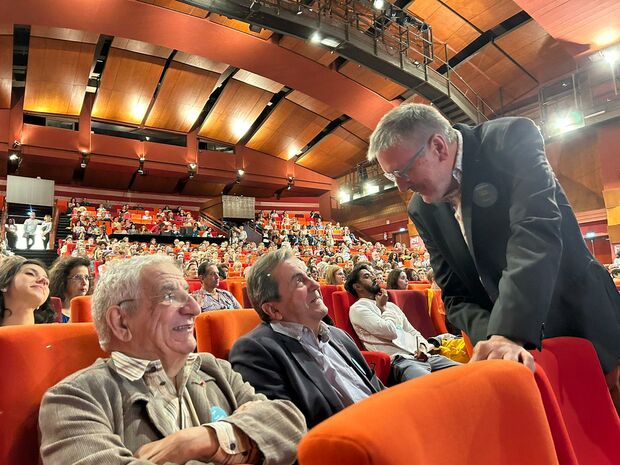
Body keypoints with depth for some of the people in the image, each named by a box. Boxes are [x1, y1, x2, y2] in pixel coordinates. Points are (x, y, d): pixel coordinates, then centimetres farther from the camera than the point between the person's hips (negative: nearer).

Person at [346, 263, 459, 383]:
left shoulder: (390, 305, 27)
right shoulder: (357, 308, 1)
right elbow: (391, 332, -11)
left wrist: (422, 345, 3)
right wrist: (383, 308, 6)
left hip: (423, 355, 8)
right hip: (400, 360, -8)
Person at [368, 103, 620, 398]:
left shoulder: (512, 139, -14)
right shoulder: (422, 209, -2)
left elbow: (535, 233, -29)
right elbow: (456, 296, -1)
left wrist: (509, 332, -37)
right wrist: (493, 337, -20)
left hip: (583, 322, -2)